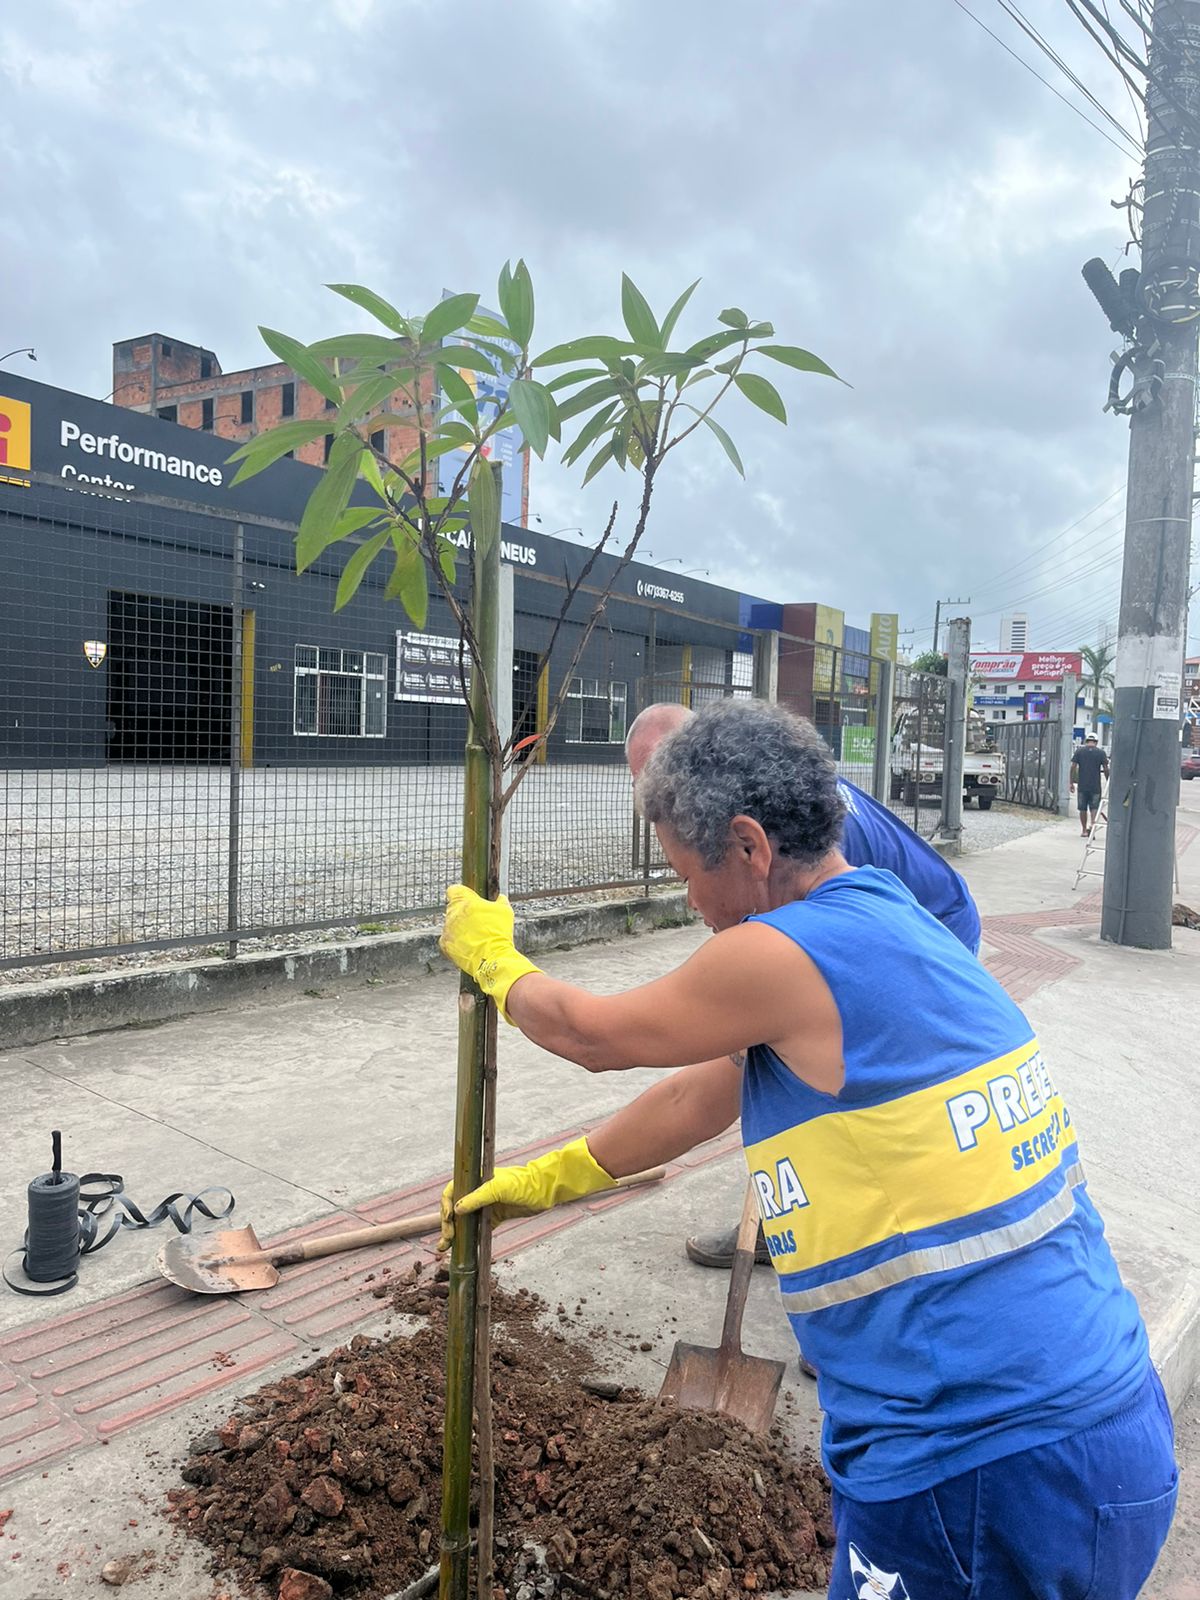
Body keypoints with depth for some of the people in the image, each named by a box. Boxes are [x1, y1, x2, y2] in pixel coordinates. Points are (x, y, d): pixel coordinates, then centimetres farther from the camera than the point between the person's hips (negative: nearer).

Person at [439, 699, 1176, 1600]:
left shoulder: (785, 956, -21)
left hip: (987, 1484, -8)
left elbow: (591, 1036, -3)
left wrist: (491, 958, 17)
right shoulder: (894, 926, 8)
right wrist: (545, 1181, 25)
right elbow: (701, 1094, 16)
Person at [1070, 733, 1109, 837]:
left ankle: (1084, 830, 14)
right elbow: (1106, 769, -3)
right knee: (1094, 807, 6)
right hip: (1095, 786, -1)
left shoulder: (1079, 752, 2)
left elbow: (1073, 767, -3)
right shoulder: (1101, 753, 0)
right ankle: (1092, 824, -15)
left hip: (1082, 786, 1)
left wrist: (1071, 783, 1)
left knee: (1083, 808, 9)